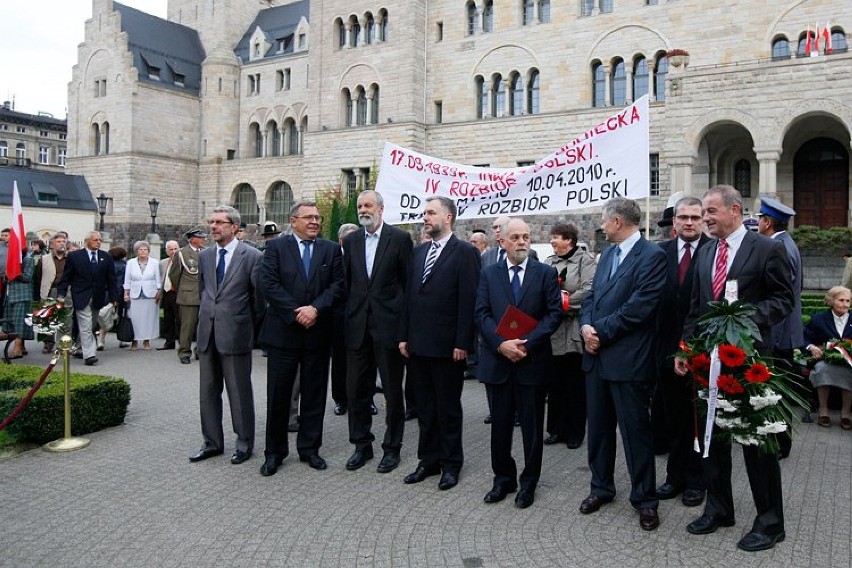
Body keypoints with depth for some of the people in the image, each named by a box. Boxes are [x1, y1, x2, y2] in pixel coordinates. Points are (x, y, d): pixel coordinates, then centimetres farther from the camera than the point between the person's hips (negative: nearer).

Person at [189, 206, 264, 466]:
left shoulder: (251, 256, -8)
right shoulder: (204, 256, 10)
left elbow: (259, 296, -2)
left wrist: (249, 324, 5)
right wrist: (208, 315, 16)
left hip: (235, 334, -6)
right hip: (208, 333, 6)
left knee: (240, 392, 4)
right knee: (208, 391, 12)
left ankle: (244, 443, 17)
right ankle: (212, 442, 25)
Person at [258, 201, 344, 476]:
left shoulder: (331, 250, 8)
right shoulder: (276, 247, 2)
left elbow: (338, 285, -1)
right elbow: (268, 283, -8)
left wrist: (315, 309, -15)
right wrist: (296, 312, -15)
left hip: (318, 332, 2)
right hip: (283, 331, -2)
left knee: (314, 393, 9)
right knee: (278, 394, 5)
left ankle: (309, 448, 22)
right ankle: (274, 451, 18)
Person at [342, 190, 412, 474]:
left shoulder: (400, 238, -3)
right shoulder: (351, 241, 9)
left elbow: (408, 281, -3)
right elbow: (346, 281, 11)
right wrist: (347, 317, 4)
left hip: (389, 324, -4)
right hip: (357, 325, 4)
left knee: (393, 390, 6)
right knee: (356, 389, 11)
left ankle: (392, 448, 21)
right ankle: (362, 445, 26)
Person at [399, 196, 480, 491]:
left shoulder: (465, 252, -7)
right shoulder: (419, 251, 13)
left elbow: (468, 300, -12)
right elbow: (409, 295, 13)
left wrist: (462, 343, -15)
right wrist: (404, 336, 9)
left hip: (447, 345, -6)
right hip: (418, 344, 6)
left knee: (448, 407, 7)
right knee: (425, 407, 14)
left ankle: (451, 464, 21)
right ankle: (428, 460, 27)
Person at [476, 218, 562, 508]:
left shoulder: (546, 273, 2)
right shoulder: (489, 274, 6)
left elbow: (554, 313, -5)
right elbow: (482, 314, 0)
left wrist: (527, 343, -15)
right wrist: (502, 343, -15)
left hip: (532, 360, -1)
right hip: (498, 359, 2)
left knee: (532, 426, 8)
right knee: (500, 424, 11)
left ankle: (529, 482, 24)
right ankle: (503, 478, 27)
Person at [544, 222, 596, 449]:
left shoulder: (585, 261, -4)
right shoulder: (548, 262, 13)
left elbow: (588, 291, -16)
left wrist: (563, 303, -14)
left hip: (574, 332, -5)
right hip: (552, 331, 5)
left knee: (575, 385, 4)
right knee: (555, 383, 11)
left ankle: (575, 433, 16)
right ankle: (557, 429, 23)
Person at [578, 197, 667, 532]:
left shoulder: (652, 256, -12)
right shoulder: (607, 254, 15)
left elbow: (638, 307, -19)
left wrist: (600, 331, -14)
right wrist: (585, 326, -6)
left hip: (628, 359, -8)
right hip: (597, 355, 8)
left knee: (635, 431, 3)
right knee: (598, 427, 17)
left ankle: (644, 500, 19)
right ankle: (601, 488, 32)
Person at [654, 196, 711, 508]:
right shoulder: (661, 252, 5)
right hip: (668, 348, 4)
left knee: (699, 418, 10)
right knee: (673, 418, 15)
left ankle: (695, 481, 25)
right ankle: (675, 476, 29)